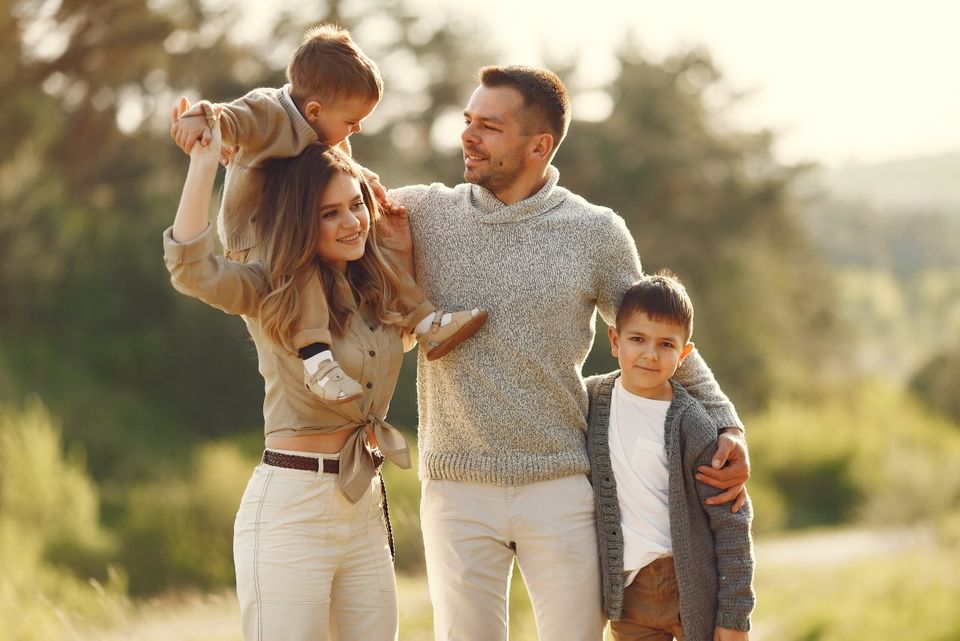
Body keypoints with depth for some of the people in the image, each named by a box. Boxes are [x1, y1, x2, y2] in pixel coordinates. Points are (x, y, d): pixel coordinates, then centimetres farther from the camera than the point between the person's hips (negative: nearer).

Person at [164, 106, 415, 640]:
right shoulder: (268, 293, -6)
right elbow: (190, 269, -24)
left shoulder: (381, 290, 10)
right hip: (290, 510, -6)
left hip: (366, 510, 6)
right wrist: (205, 161, -24)